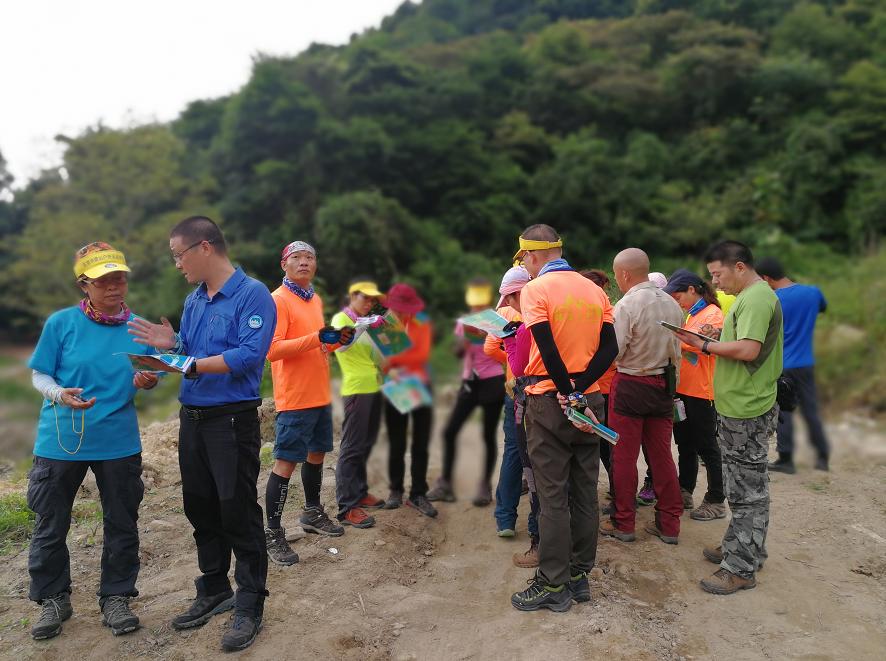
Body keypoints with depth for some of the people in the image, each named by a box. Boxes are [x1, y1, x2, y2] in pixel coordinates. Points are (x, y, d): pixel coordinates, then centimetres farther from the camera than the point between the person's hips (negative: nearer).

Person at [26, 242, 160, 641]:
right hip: (60, 440, -1)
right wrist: (60, 394, -21)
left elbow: (148, 377, 8)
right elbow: (39, 375, -1)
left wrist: (146, 381, -16)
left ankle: (116, 597, 28)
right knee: (50, 524, 10)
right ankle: (53, 599, 32)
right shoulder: (61, 323, -5)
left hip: (119, 441, 2)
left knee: (121, 524, 9)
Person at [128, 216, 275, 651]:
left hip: (232, 418, -8)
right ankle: (214, 591, 33)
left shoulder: (252, 295, -11)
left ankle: (250, 606, 14)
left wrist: (192, 365, -24)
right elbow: (190, 353, 18)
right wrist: (171, 346, -2)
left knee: (238, 513, -1)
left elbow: (249, 354, -23)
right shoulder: (194, 299, 15)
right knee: (200, 509, 16)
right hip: (191, 418, 8)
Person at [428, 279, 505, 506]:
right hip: (470, 383, 4)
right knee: (450, 431, -3)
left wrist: (489, 338, -20)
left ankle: (485, 486, 12)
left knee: (489, 435, -1)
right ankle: (445, 484, 6)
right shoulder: (464, 322, 9)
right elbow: (459, 353, 1)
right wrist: (465, 337, -18)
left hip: (493, 382, -4)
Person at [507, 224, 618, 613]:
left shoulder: (535, 290, -9)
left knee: (552, 496, 2)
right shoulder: (595, 290, 9)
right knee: (585, 492, 12)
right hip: (589, 401, 6)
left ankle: (553, 585, 10)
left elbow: (549, 350, -19)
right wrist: (579, 390, -6)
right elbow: (609, 348, 0)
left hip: (549, 403, -6)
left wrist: (568, 394, -11)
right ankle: (579, 576, 23)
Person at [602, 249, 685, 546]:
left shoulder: (626, 306, -17)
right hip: (664, 385, 6)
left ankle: (623, 523, 16)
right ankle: (669, 524, 20)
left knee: (624, 457, 5)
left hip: (630, 385, -6)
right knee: (662, 455, 12)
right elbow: (676, 352, 12)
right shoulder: (672, 304, 4)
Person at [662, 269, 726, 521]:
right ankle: (684, 493, 27)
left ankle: (716, 501, 11)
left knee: (706, 446, 0)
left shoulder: (713, 314, -11)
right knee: (685, 443, 15)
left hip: (702, 392, -9)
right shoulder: (692, 314, 17)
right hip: (684, 389, 9)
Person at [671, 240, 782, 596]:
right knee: (742, 484, 20)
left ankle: (742, 568, 8)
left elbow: (748, 350, -27)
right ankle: (741, 546, 33)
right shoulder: (751, 296, 16)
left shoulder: (757, 297, -17)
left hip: (746, 411, -10)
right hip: (739, 407, 10)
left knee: (747, 489, -1)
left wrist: (704, 345, -16)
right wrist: (718, 337, 7)